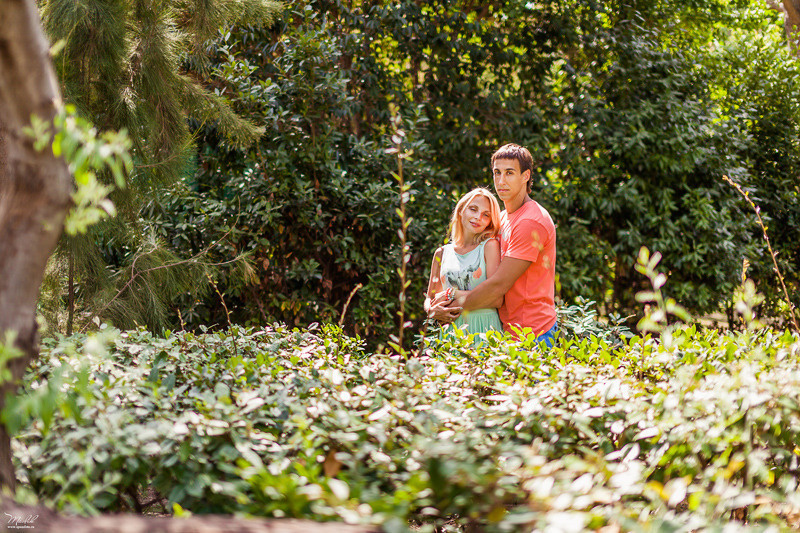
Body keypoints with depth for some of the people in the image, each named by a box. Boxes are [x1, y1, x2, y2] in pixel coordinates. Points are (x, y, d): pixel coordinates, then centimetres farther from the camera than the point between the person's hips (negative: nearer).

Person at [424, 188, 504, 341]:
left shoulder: (490, 246, 1)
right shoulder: (442, 253, 14)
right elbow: (430, 298, 18)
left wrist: (454, 299, -10)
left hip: (484, 331, -3)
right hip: (450, 331, 3)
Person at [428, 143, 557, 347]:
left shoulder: (531, 223, -17)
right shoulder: (503, 217, 14)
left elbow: (499, 284, -19)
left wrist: (456, 307, -11)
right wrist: (454, 294, -5)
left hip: (531, 332, -8)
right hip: (509, 329, 8)